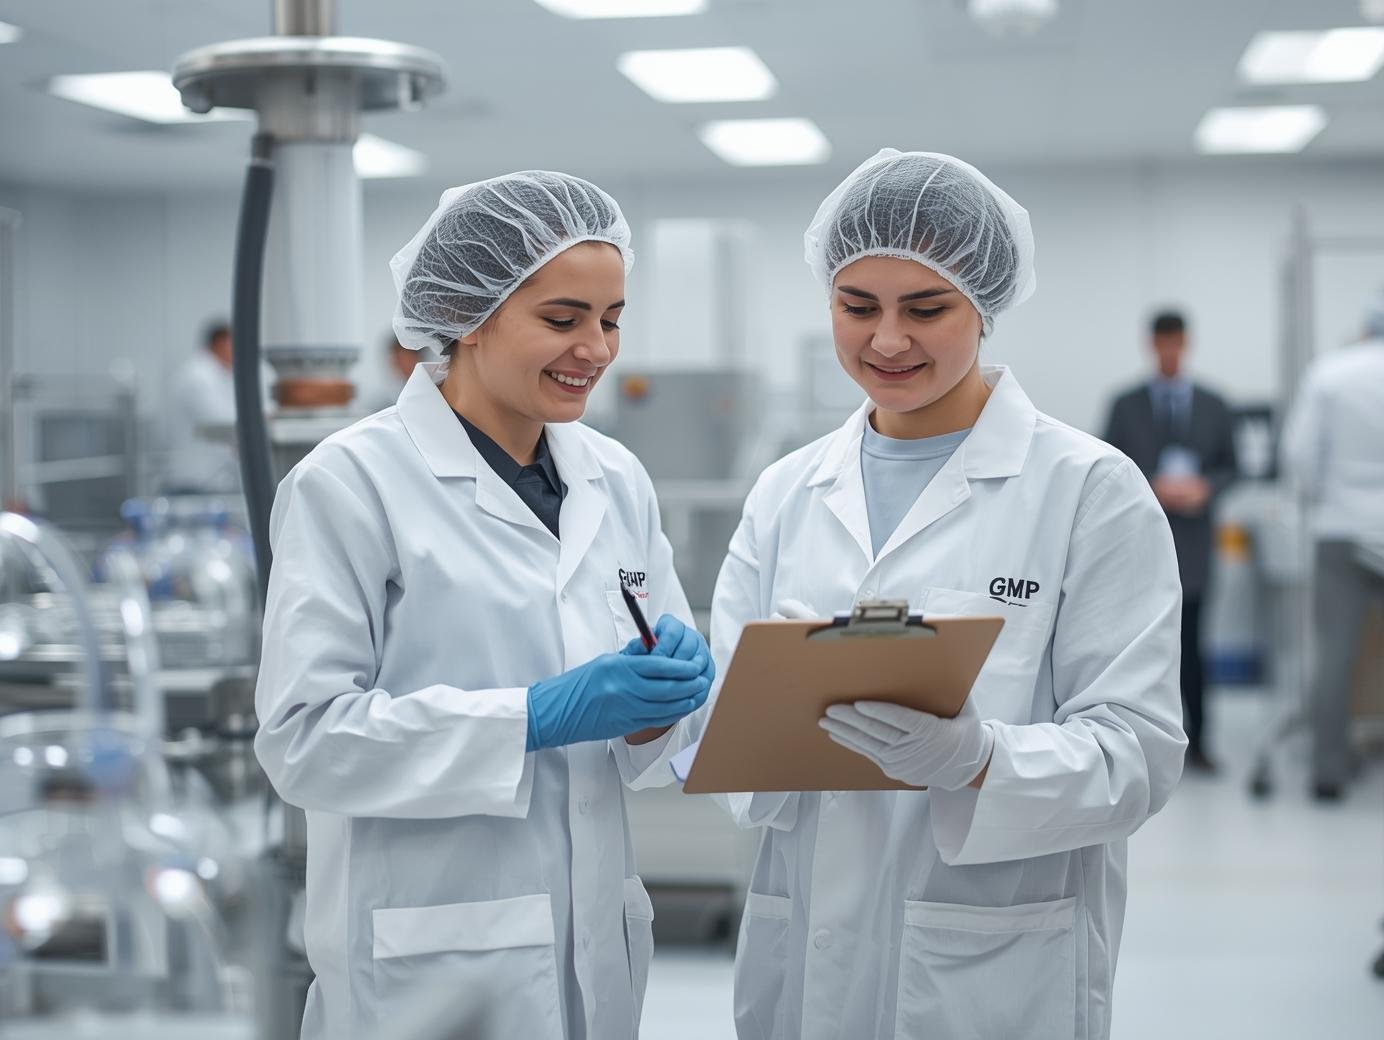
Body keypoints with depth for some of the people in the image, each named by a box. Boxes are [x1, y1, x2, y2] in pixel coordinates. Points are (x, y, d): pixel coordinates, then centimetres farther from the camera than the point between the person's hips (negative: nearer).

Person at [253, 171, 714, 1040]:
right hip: (431, 963, -6)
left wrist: (667, 691, -10)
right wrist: (538, 716, -23)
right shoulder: (351, 480, -11)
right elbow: (304, 739, -15)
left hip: (597, 939, 6)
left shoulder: (617, 479, 7)